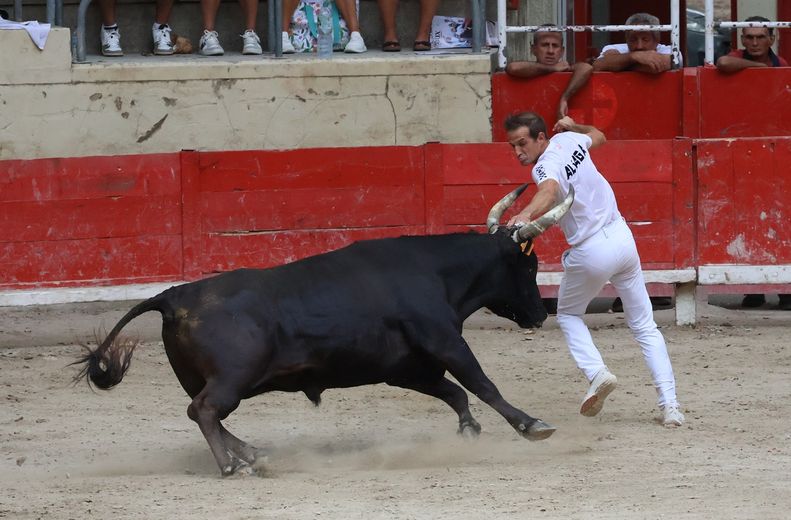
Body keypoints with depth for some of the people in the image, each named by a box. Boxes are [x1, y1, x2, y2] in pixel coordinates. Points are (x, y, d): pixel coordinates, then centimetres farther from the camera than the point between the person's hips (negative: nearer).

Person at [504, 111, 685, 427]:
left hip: (591, 253, -7)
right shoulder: (570, 140, 3)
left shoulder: (546, 167, -20)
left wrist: (526, 214, -65)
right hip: (622, 237, 7)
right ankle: (670, 404, 2)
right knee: (644, 326, 12)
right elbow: (598, 136, 28)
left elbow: (549, 190, -47)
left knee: (568, 315, 20)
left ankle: (596, 372, -5)